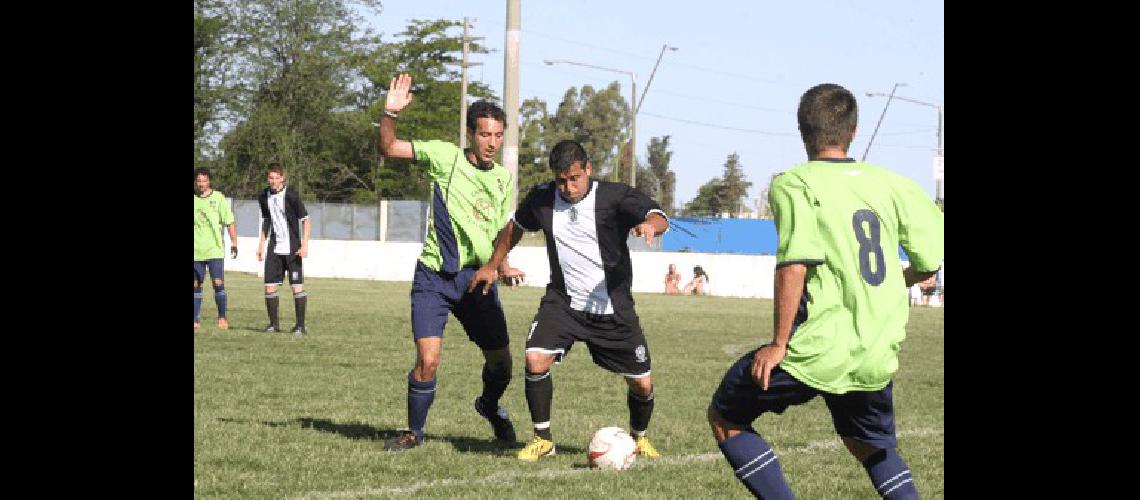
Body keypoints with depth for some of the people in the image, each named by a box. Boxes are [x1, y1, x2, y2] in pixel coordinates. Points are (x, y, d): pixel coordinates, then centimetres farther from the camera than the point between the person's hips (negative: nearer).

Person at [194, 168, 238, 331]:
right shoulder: (193, 199, 5)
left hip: (215, 250, -3)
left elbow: (230, 222, 1)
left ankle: (222, 318, 1)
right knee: (196, 285, 4)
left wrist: (234, 243, -4)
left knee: (218, 283, -9)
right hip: (196, 250, 3)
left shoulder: (218, 197, -1)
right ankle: (196, 320, 10)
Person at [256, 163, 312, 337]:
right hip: (274, 249, 5)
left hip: (292, 249, -5)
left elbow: (305, 220, -8)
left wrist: (304, 245, -16)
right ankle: (273, 324, 13)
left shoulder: (291, 195, -11)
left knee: (297, 287, -5)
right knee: (269, 286, 1)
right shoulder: (264, 197, 6)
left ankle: (300, 325, 2)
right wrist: (261, 245, 17)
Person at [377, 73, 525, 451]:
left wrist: (501, 266, -1)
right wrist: (390, 113, -25)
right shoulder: (446, 157, -3)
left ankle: (490, 406, 41)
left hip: (477, 278, 4)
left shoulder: (504, 180, 9)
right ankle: (415, 431, 7)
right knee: (428, 360, -15)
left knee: (501, 362, 7)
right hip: (434, 275, -4)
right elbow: (389, 149, -8)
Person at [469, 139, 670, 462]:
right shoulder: (542, 199, -1)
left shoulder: (614, 196, -12)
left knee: (642, 384, 2)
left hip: (613, 308, -2)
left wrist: (650, 223, -50)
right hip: (562, 303, 2)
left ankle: (639, 438, 33)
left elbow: (660, 219, -26)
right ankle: (543, 439, -4)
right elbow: (515, 226, 20)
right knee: (535, 360, -22)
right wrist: (492, 266, 19)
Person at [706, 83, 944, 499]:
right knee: (873, 444, 29)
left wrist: (779, 343, -13)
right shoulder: (892, 184, 6)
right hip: (878, 356, 5)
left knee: (724, 417, 13)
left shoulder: (794, 184, -8)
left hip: (817, 351, -5)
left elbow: (794, 264, -20)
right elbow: (930, 261, 6)